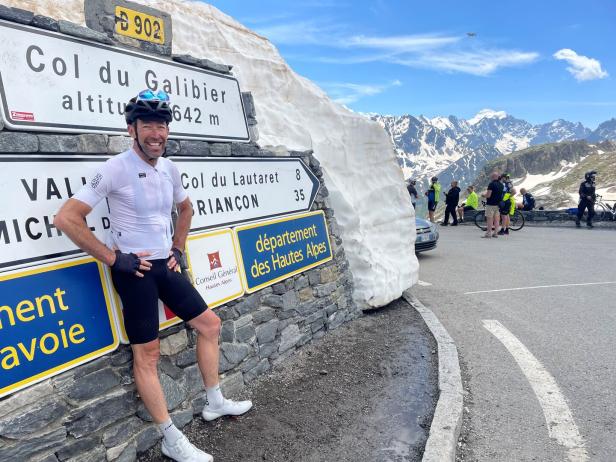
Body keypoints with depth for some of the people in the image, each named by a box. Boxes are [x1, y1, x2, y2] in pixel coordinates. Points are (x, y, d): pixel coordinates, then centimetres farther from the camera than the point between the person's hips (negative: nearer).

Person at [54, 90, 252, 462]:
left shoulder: (169, 168, 5)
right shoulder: (116, 169, -15)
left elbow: (186, 209, 23)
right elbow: (66, 219, -17)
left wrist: (178, 249, 13)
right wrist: (113, 258, -15)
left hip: (165, 265, 7)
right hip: (134, 270, -7)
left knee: (210, 324, 11)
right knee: (147, 353, 1)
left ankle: (215, 403, 29)